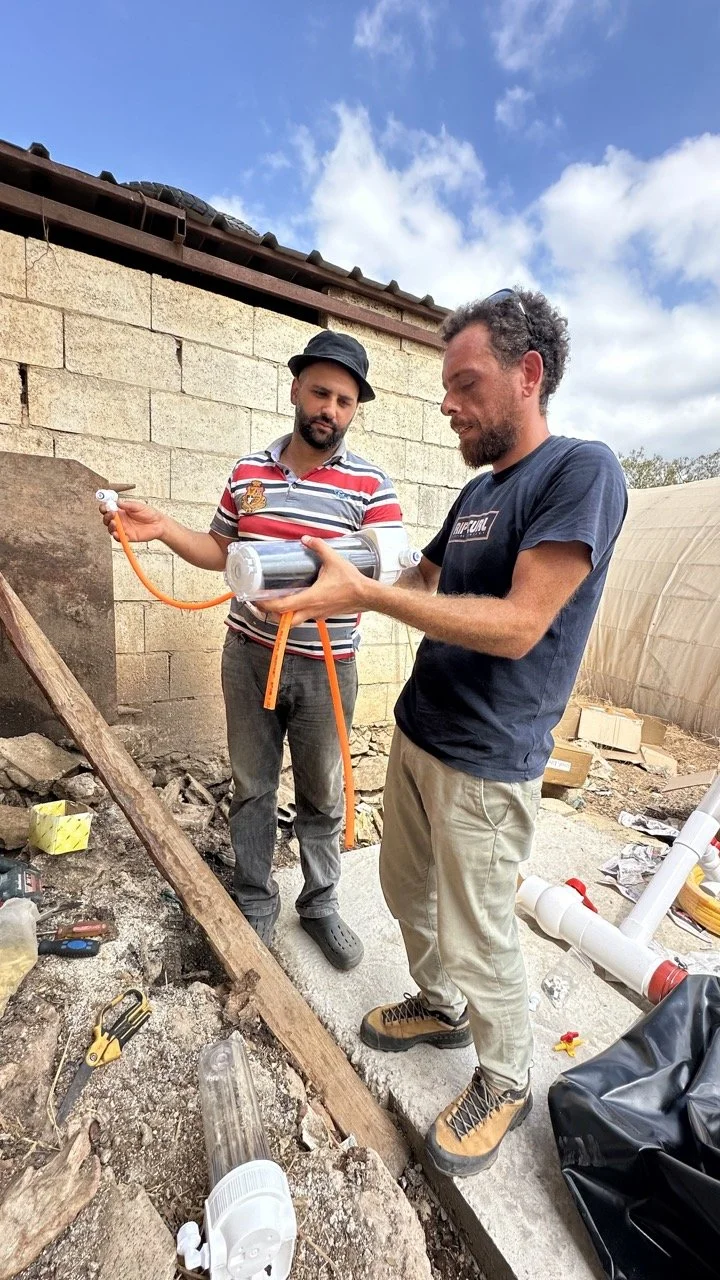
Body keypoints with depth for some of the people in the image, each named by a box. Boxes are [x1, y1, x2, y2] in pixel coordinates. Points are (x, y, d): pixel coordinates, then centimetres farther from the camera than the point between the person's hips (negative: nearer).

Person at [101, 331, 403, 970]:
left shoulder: (371, 484, -6)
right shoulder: (248, 471, 6)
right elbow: (222, 551, 15)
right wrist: (161, 526, -1)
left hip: (326, 668, -2)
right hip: (249, 656, 3)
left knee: (322, 794, 14)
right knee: (251, 786, 15)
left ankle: (321, 904, 38)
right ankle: (255, 904, 37)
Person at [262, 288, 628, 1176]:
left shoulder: (582, 471, -14)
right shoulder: (476, 491, 12)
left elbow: (516, 626, -24)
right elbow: (421, 586, 16)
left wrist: (361, 592, -25)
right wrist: (330, 587, 3)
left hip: (485, 764, -8)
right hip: (416, 736, 8)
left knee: (476, 937, 10)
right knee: (406, 890, 22)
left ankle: (505, 1084, 40)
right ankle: (441, 1006, 49)